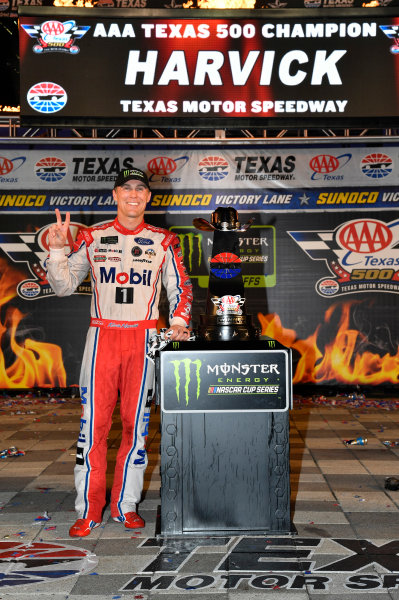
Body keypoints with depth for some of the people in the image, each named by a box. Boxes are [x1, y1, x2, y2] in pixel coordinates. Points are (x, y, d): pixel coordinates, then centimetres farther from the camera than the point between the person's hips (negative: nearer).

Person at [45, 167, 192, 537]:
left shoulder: (163, 241, 10)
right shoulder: (92, 238, 9)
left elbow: (179, 288, 12)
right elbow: (64, 286, 8)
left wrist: (178, 322, -5)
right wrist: (57, 249, -6)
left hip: (144, 338, 0)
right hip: (102, 336, 0)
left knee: (136, 422, 2)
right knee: (93, 421, -2)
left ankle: (126, 505, 16)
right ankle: (89, 510, 8)